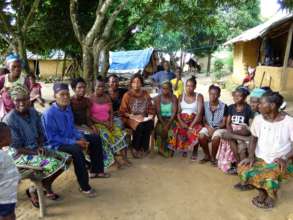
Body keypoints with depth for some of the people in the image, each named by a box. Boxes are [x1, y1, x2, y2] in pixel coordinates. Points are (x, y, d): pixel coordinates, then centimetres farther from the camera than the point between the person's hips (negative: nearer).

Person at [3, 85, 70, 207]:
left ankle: (46, 186, 13)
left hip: (36, 148, 7)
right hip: (20, 155, -7)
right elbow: (16, 148, -18)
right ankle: (33, 190, 0)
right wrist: (36, 152, -21)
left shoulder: (33, 113, 0)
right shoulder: (9, 120, -20)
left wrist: (40, 146, -9)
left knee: (65, 159, -4)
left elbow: (40, 134, 9)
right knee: (53, 164, -26)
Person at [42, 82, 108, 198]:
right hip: (57, 144, -9)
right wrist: (74, 142, -25)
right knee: (77, 150, -37)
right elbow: (52, 138, -23)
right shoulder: (49, 114, -23)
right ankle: (84, 186, -23)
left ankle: (94, 171, 18)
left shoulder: (68, 108, 2)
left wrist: (81, 137, -6)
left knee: (96, 140, 7)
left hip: (71, 138, 9)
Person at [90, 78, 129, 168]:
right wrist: (103, 123, -18)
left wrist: (111, 122, -12)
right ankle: (115, 159, -24)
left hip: (108, 123, 5)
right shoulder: (90, 99, -5)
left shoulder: (107, 97, 10)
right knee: (106, 136, -31)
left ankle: (123, 157, -23)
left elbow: (111, 112, 8)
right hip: (96, 124, -4)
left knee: (120, 133, -20)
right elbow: (89, 116, -10)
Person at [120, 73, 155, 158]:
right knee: (140, 126, -34)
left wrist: (150, 115, -7)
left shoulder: (145, 94, 8)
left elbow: (151, 108, 13)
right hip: (131, 118, -3)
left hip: (144, 118, 3)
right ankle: (135, 149, -15)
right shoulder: (127, 95, -3)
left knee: (150, 124, -30)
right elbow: (123, 111, -3)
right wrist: (133, 116, -16)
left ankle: (144, 148, -15)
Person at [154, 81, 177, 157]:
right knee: (160, 130, -29)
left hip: (171, 120, 0)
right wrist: (163, 124, -21)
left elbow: (174, 112, -10)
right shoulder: (158, 98, 1)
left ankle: (169, 149, -11)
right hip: (161, 120, 1)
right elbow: (158, 113, -7)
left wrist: (168, 124, -23)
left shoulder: (173, 98, -1)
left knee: (171, 130, -29)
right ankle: (162, 149, -11)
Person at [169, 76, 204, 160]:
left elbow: (200, 113, -11)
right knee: (178, 131, -29)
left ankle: (195, 151, -6)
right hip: (182, 121, 2)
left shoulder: (199, 96, -1)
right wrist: (181, 122, -15)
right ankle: (183, 148, 0)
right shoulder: (181, 96, 9)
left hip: (195, 121, -2)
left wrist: (191, 126, -22)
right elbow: (178, 112, 4)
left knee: (195, 132, -34)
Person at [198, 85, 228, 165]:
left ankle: (213, 157, -7)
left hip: (219, 128, -2)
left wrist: (215, 129, -21)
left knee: (216, 137, -35)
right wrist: (208, 128, -16)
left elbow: (224, 122, -6)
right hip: (207, 127, 2)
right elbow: (203, 120, 3)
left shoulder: (224, 106, -5)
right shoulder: (205, 105, 1)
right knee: (201, 136, -29)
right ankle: (207, 155, -3)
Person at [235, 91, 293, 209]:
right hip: (260, 158, 4)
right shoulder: (258, 119, -3)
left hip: (280, 161, -4)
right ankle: (262, 190, 7)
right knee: (243, 170, -22)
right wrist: (251, 156, -8)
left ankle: (270, 194, 6)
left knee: (269, 178, -32)